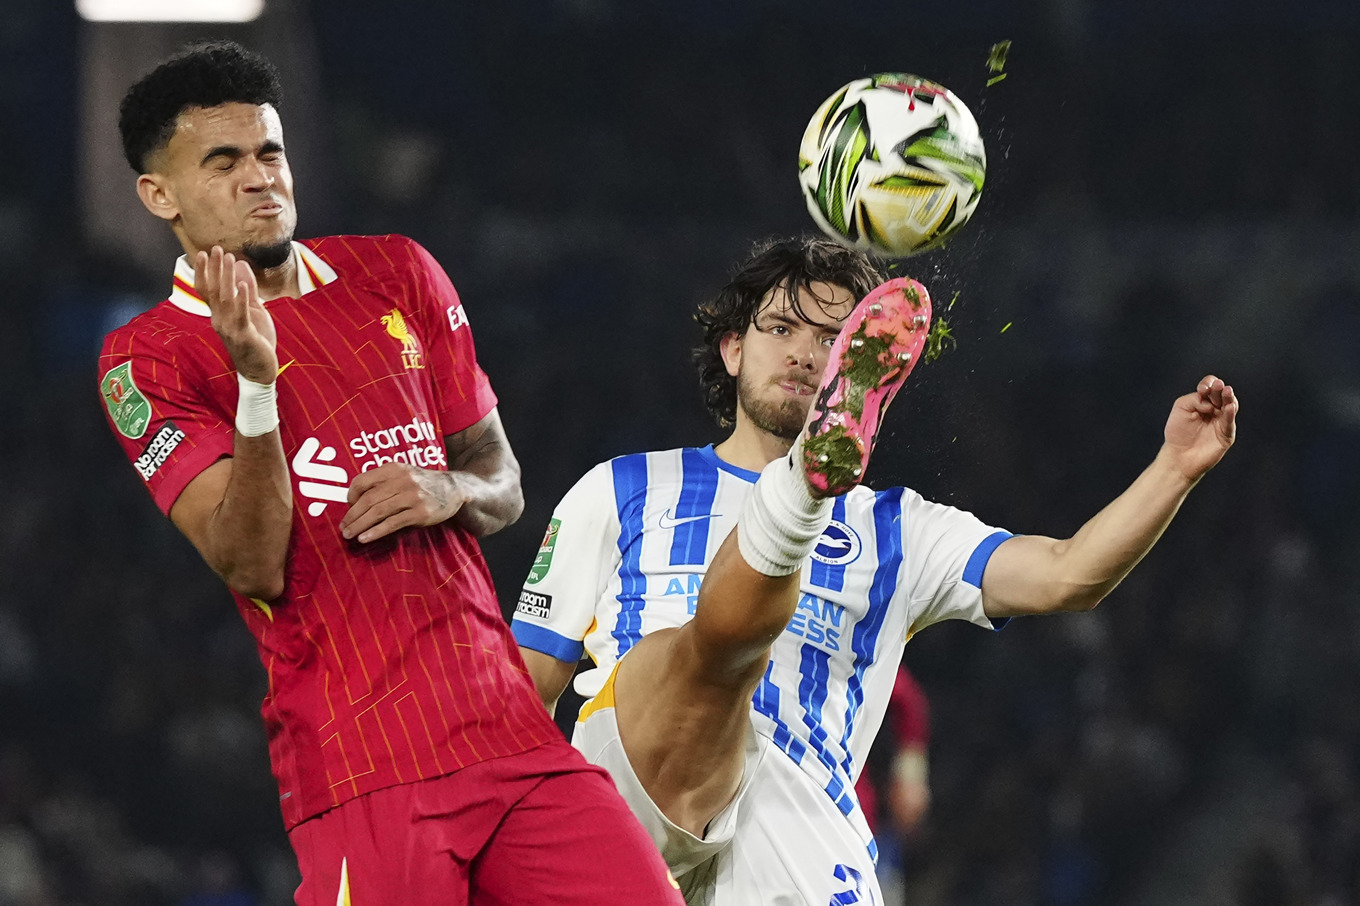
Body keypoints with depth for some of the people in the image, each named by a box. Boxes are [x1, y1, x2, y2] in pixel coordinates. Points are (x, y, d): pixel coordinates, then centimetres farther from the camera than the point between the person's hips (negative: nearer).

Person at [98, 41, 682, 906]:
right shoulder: (148, 361, 1)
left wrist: (449, 491, -4)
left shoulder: (396, 276, 15)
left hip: (512, 728, 4)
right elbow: (255, 570, -10)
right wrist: (256, 383, -22)